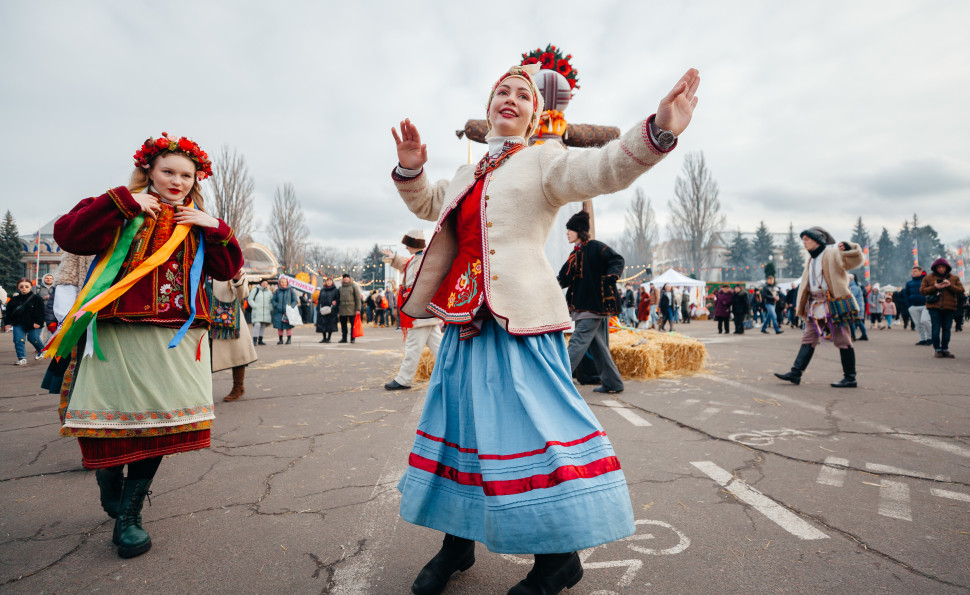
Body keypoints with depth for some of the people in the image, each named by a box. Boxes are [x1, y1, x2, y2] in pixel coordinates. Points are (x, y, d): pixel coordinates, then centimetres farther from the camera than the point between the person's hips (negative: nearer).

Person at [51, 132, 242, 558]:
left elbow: (227, 270, 9)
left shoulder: (197, 223, 14)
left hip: (175, 340, 4)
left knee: (158, 423, 8)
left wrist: (216, 230, -5)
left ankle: (129, 515, 23)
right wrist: (123, 203, -16)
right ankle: (110, 496, 32)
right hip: (118, 335, -3)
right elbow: (68, 235, -12)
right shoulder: (122, 210, 3)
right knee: (110, 424, 4)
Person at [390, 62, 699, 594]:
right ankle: (458, 540, 27)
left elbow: (599, 168, -13)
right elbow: (427, 204, 28)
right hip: (468, 320, 7)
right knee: (464, 418, 11)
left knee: (528, 421, -8)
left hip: (520, 317, -6)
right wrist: (411, 169, 8)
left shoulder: (542, 160, 3)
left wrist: (657, 131, -31)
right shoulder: (469, 175, 23)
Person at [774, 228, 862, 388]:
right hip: (816, 306, 8)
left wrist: (847, 247, -26)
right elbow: (805, 284, 21)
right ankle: (796, 373, 3)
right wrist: (803, 306, 16)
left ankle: (850, 379, 6)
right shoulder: (811, 260, 19)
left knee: (842, 340, -1)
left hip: (835, 304, -8)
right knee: (808, 339, 4)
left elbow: (856, 260, -11)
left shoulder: (833, 254, -4)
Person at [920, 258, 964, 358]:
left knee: (946, 329, 4)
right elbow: (922, 290, 2)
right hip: (934, 307, -2)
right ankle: (938, 350, 2)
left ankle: (945, 349, 12)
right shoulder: (928, 278, 7)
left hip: (949, 308, 2)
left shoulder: (954, 278, 12)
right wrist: (934, 287, -13)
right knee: (936, 328, -4)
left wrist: (950, 286, -11)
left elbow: (961, 290, 5)